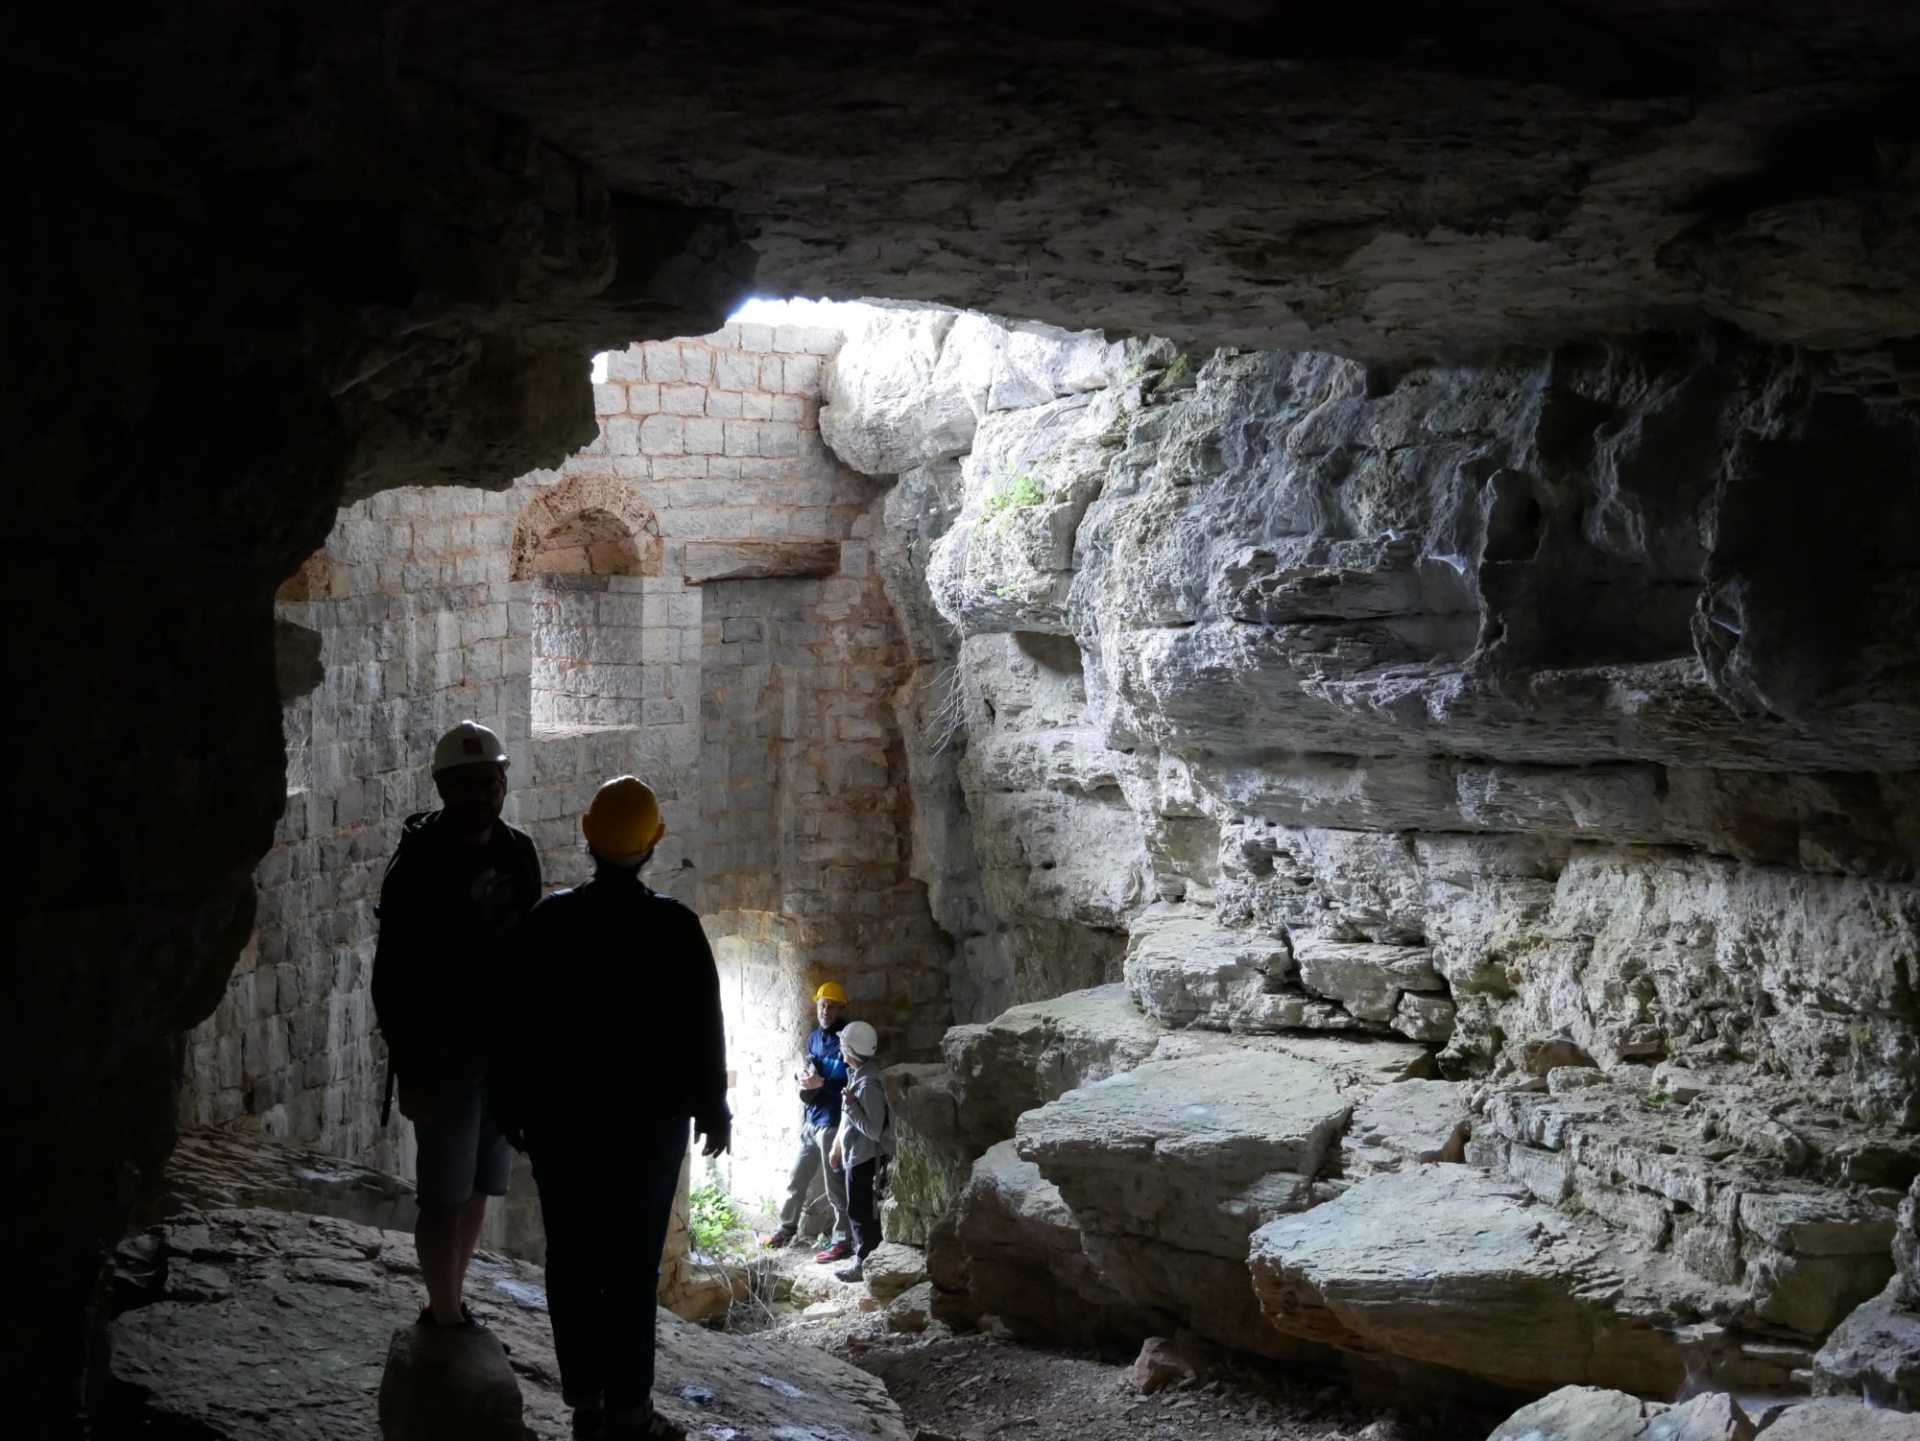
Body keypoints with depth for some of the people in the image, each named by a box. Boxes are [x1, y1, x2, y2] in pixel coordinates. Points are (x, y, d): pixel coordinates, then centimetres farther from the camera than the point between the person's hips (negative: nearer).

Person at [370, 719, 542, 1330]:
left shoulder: (519, 852, 6)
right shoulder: (420, 863, -12)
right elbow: (392, 979, -13)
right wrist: (409, 1073, -17)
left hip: (507, 1049, 6)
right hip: (446, 1052, -6)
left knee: (479, 1189, 11)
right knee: (445, 1196, -2)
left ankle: (447, 1307, 21)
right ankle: (447, 1322, 5)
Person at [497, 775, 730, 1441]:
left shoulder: (548, 920, -1)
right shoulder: (675, 927, -6)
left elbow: (518, 1023, 3)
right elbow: (703, 1029, -3)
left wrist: (515, 1105, 11)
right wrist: (711, 1108, 6)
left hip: (563, 1114, 2)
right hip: (651, 1117, -2)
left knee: (572, 1258, 6)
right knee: (633, 1262, -2)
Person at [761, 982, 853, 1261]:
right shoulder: (815, 1037, 12)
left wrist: (821, 1083, -26)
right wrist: (803, 1079, -4)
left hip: (832, 1123, -8)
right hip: (810, 1120, 8)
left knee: (835, 1186, -4)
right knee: (796, 1180, 17)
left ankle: (842, 1241, 2)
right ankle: (787, 1229, 31)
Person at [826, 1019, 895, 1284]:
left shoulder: (868, 1084, -25)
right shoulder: (855, 1075, 6)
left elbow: (874, 1130, -25)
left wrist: (850, 1105, -24)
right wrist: (837, 1147, 21)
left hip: (866, 1159, -9)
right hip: (856, 1156, 9)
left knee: (862, 1213, 1)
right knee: (860, 1212, 17)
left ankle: (865, 1266, 10)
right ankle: (863, 1260, 26)